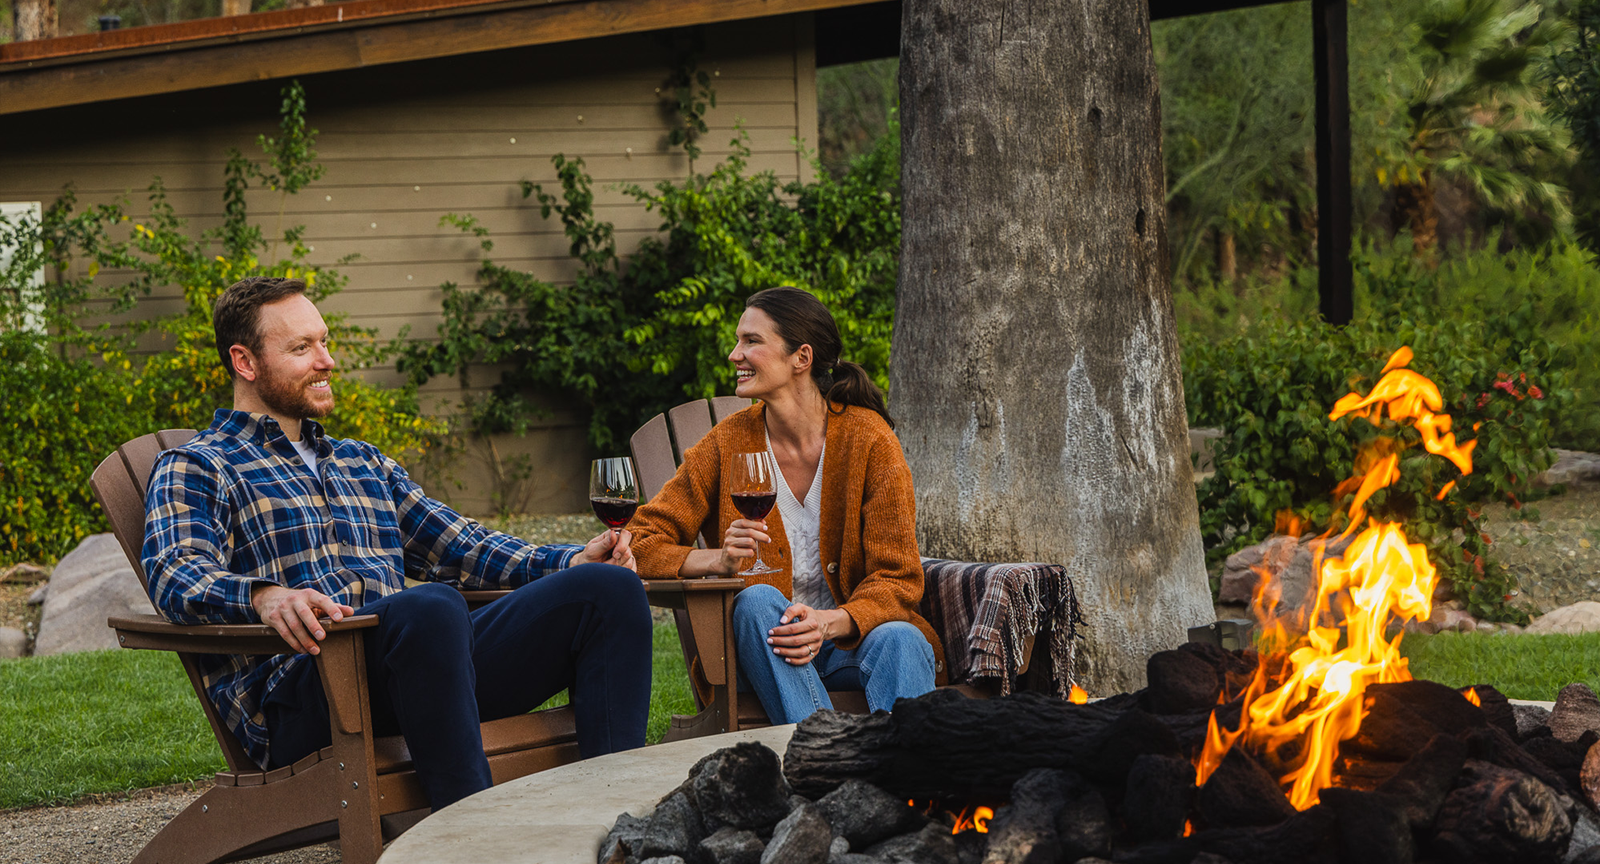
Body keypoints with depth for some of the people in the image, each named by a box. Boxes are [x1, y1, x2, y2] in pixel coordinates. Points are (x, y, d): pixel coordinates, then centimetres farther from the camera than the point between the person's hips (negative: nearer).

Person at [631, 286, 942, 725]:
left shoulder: (866, 437, -5)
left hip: (854, 638, -1)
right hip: (762, 649, 1)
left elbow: (898, 578, -7)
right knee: (757, 599, -32)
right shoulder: (728, 444, 0)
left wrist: (829, 623, -28)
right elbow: (640, 544, 0)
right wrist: (719, 560, -21)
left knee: (900, 640, -33)